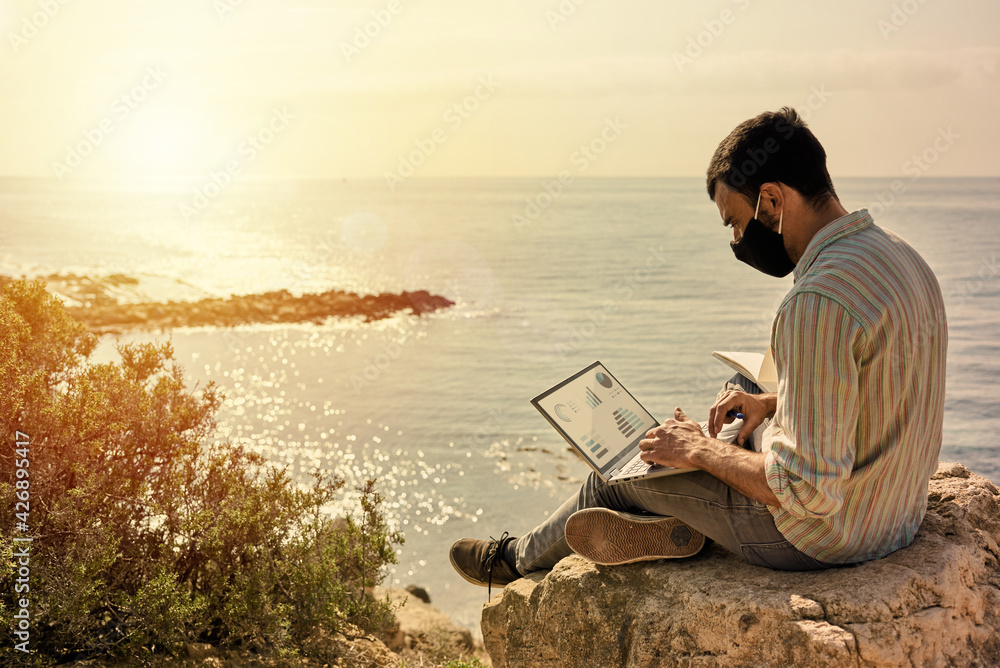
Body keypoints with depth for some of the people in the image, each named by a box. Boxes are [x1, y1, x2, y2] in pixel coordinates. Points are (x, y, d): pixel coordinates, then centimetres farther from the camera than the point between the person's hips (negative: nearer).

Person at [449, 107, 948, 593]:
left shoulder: (819, 303, -30)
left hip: (820, 537, -8)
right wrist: (776, 403, 5)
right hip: (896, 513, 9)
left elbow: (806, 490, -29)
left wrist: (700, 451, -15)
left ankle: (519, 558, 37)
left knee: (616, 473, 12)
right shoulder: (897, 254, 3)